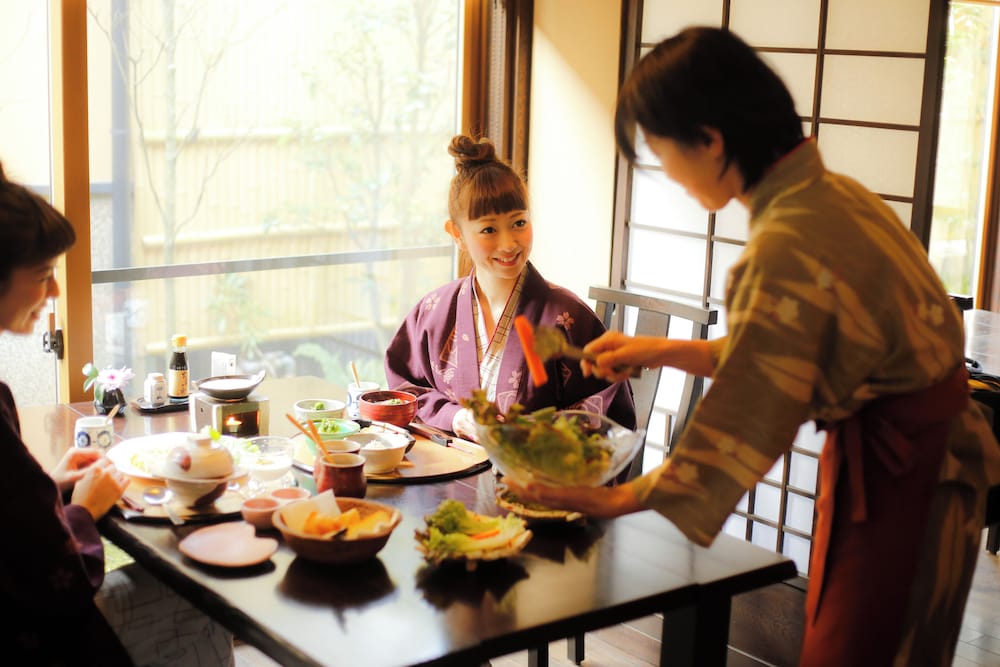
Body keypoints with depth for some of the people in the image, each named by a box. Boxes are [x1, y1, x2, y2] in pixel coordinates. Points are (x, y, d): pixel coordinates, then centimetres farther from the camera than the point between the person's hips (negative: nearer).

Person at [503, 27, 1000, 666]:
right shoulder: (828, 193, 2)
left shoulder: (786, 250, -27)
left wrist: (615, 500, -10)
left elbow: (742, 427, -21)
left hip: (904, 476, -9)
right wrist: (660, 350, 13)